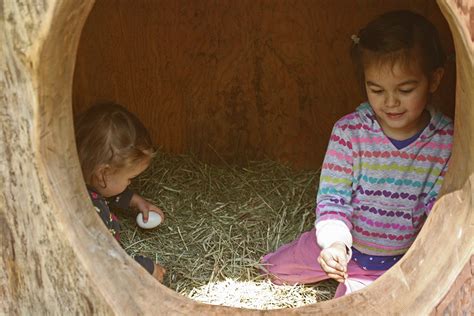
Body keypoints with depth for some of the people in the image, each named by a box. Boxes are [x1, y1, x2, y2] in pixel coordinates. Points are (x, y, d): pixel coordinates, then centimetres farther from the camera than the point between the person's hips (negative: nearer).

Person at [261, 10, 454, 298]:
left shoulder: (448, 141, -18)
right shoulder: (349, 131, -19)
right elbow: (332, 198, -17)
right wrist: (335, 242, -35)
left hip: (400, 260, -2)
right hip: (342, 244, 2)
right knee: (273, 269, 11)